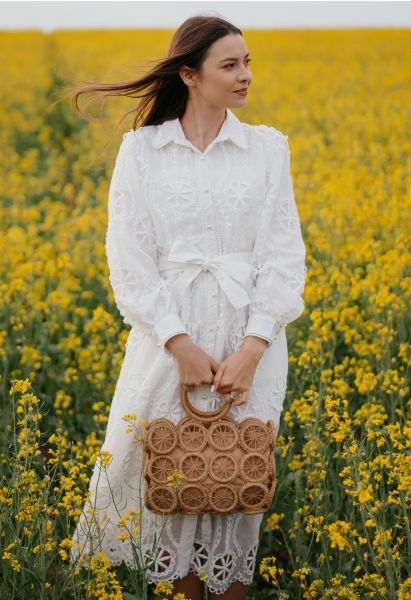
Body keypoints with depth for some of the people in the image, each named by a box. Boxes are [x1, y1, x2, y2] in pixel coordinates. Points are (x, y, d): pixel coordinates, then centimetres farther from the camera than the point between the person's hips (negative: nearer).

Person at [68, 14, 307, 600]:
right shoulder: (141, 149, 1)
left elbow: (283, 256, -1)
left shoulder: (268, 147, 3)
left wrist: (253, 347, -13)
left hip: (248, 333, 0)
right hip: (169, 333, 0)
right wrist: (180, 343, -14)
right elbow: (129, 258, -4)